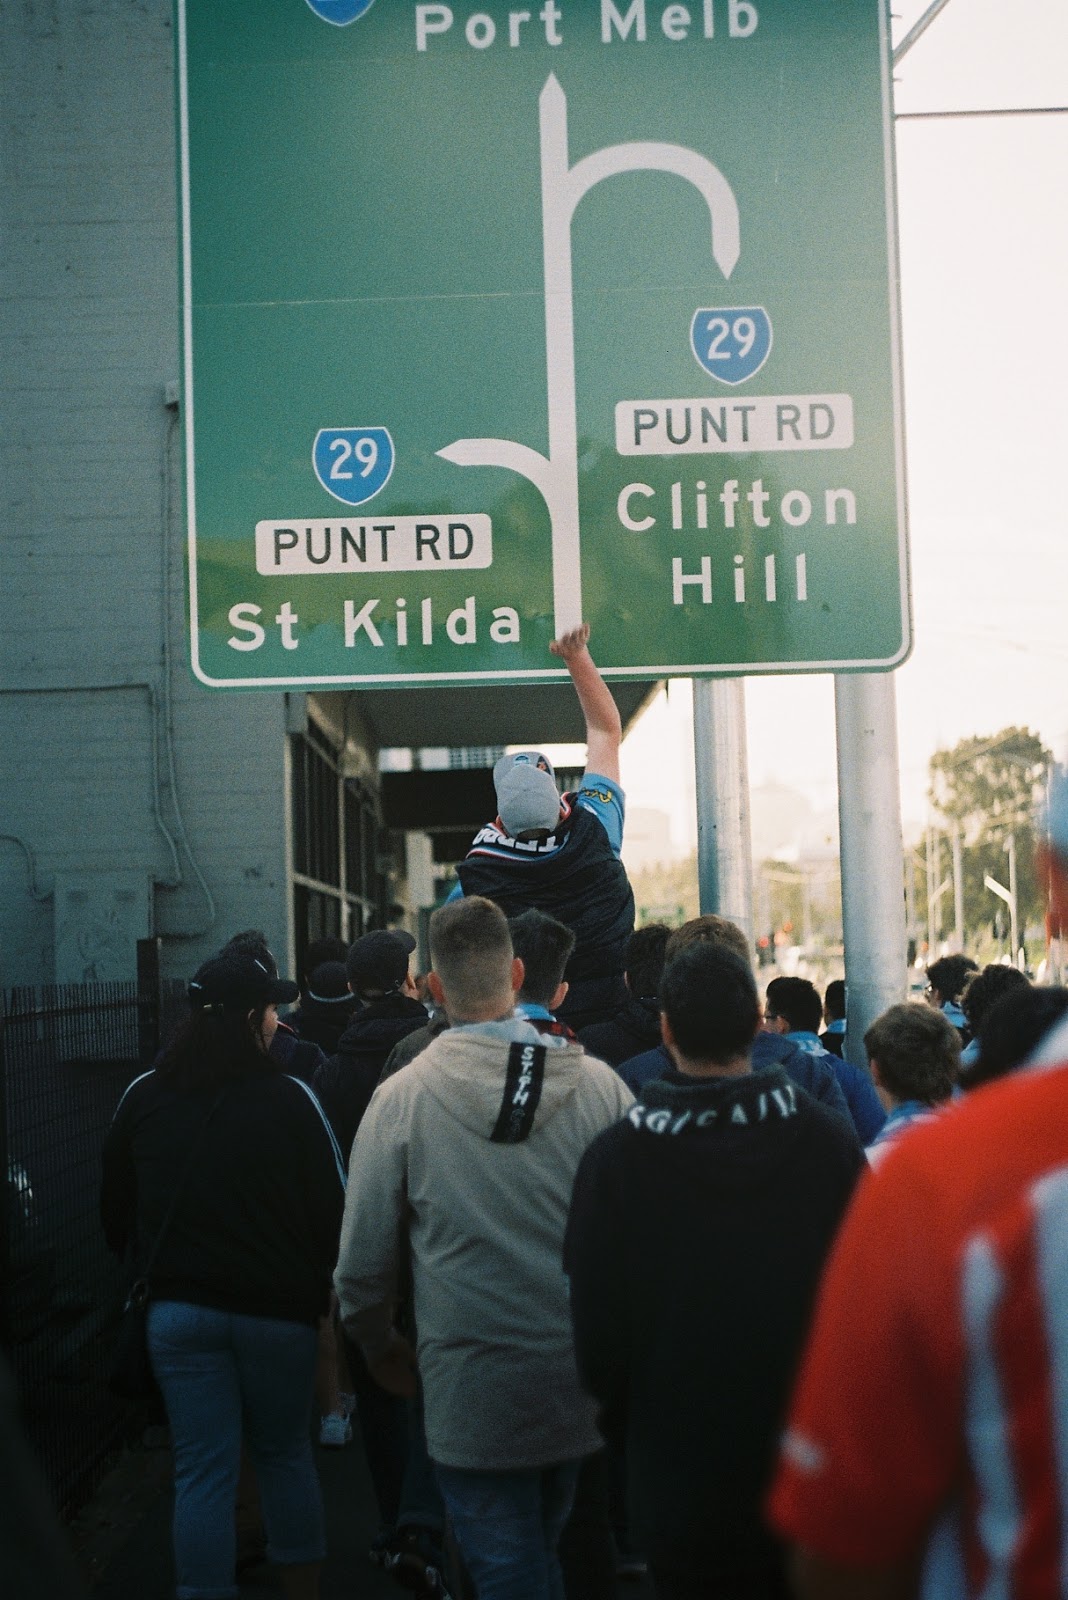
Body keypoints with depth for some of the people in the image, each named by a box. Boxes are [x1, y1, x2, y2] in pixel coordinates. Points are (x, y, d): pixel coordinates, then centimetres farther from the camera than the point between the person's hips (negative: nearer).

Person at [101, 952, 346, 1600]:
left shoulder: (144, 1096, -1)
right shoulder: (290, 1098, -12)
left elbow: (116, 1210, 9)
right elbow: (334, 1204, -7)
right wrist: (320, 1288, 8)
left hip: (179, 1308, 2)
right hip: (278, 1307, -1)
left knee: (202, 1472, 5)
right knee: (286, 1455, 17)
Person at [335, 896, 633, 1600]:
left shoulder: (401, 1098, -10)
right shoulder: (601, 1085, -7)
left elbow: (363, 1265, -4)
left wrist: (382, 1349, 16)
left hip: (473, 1399, -3)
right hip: (589, 1389, 3)